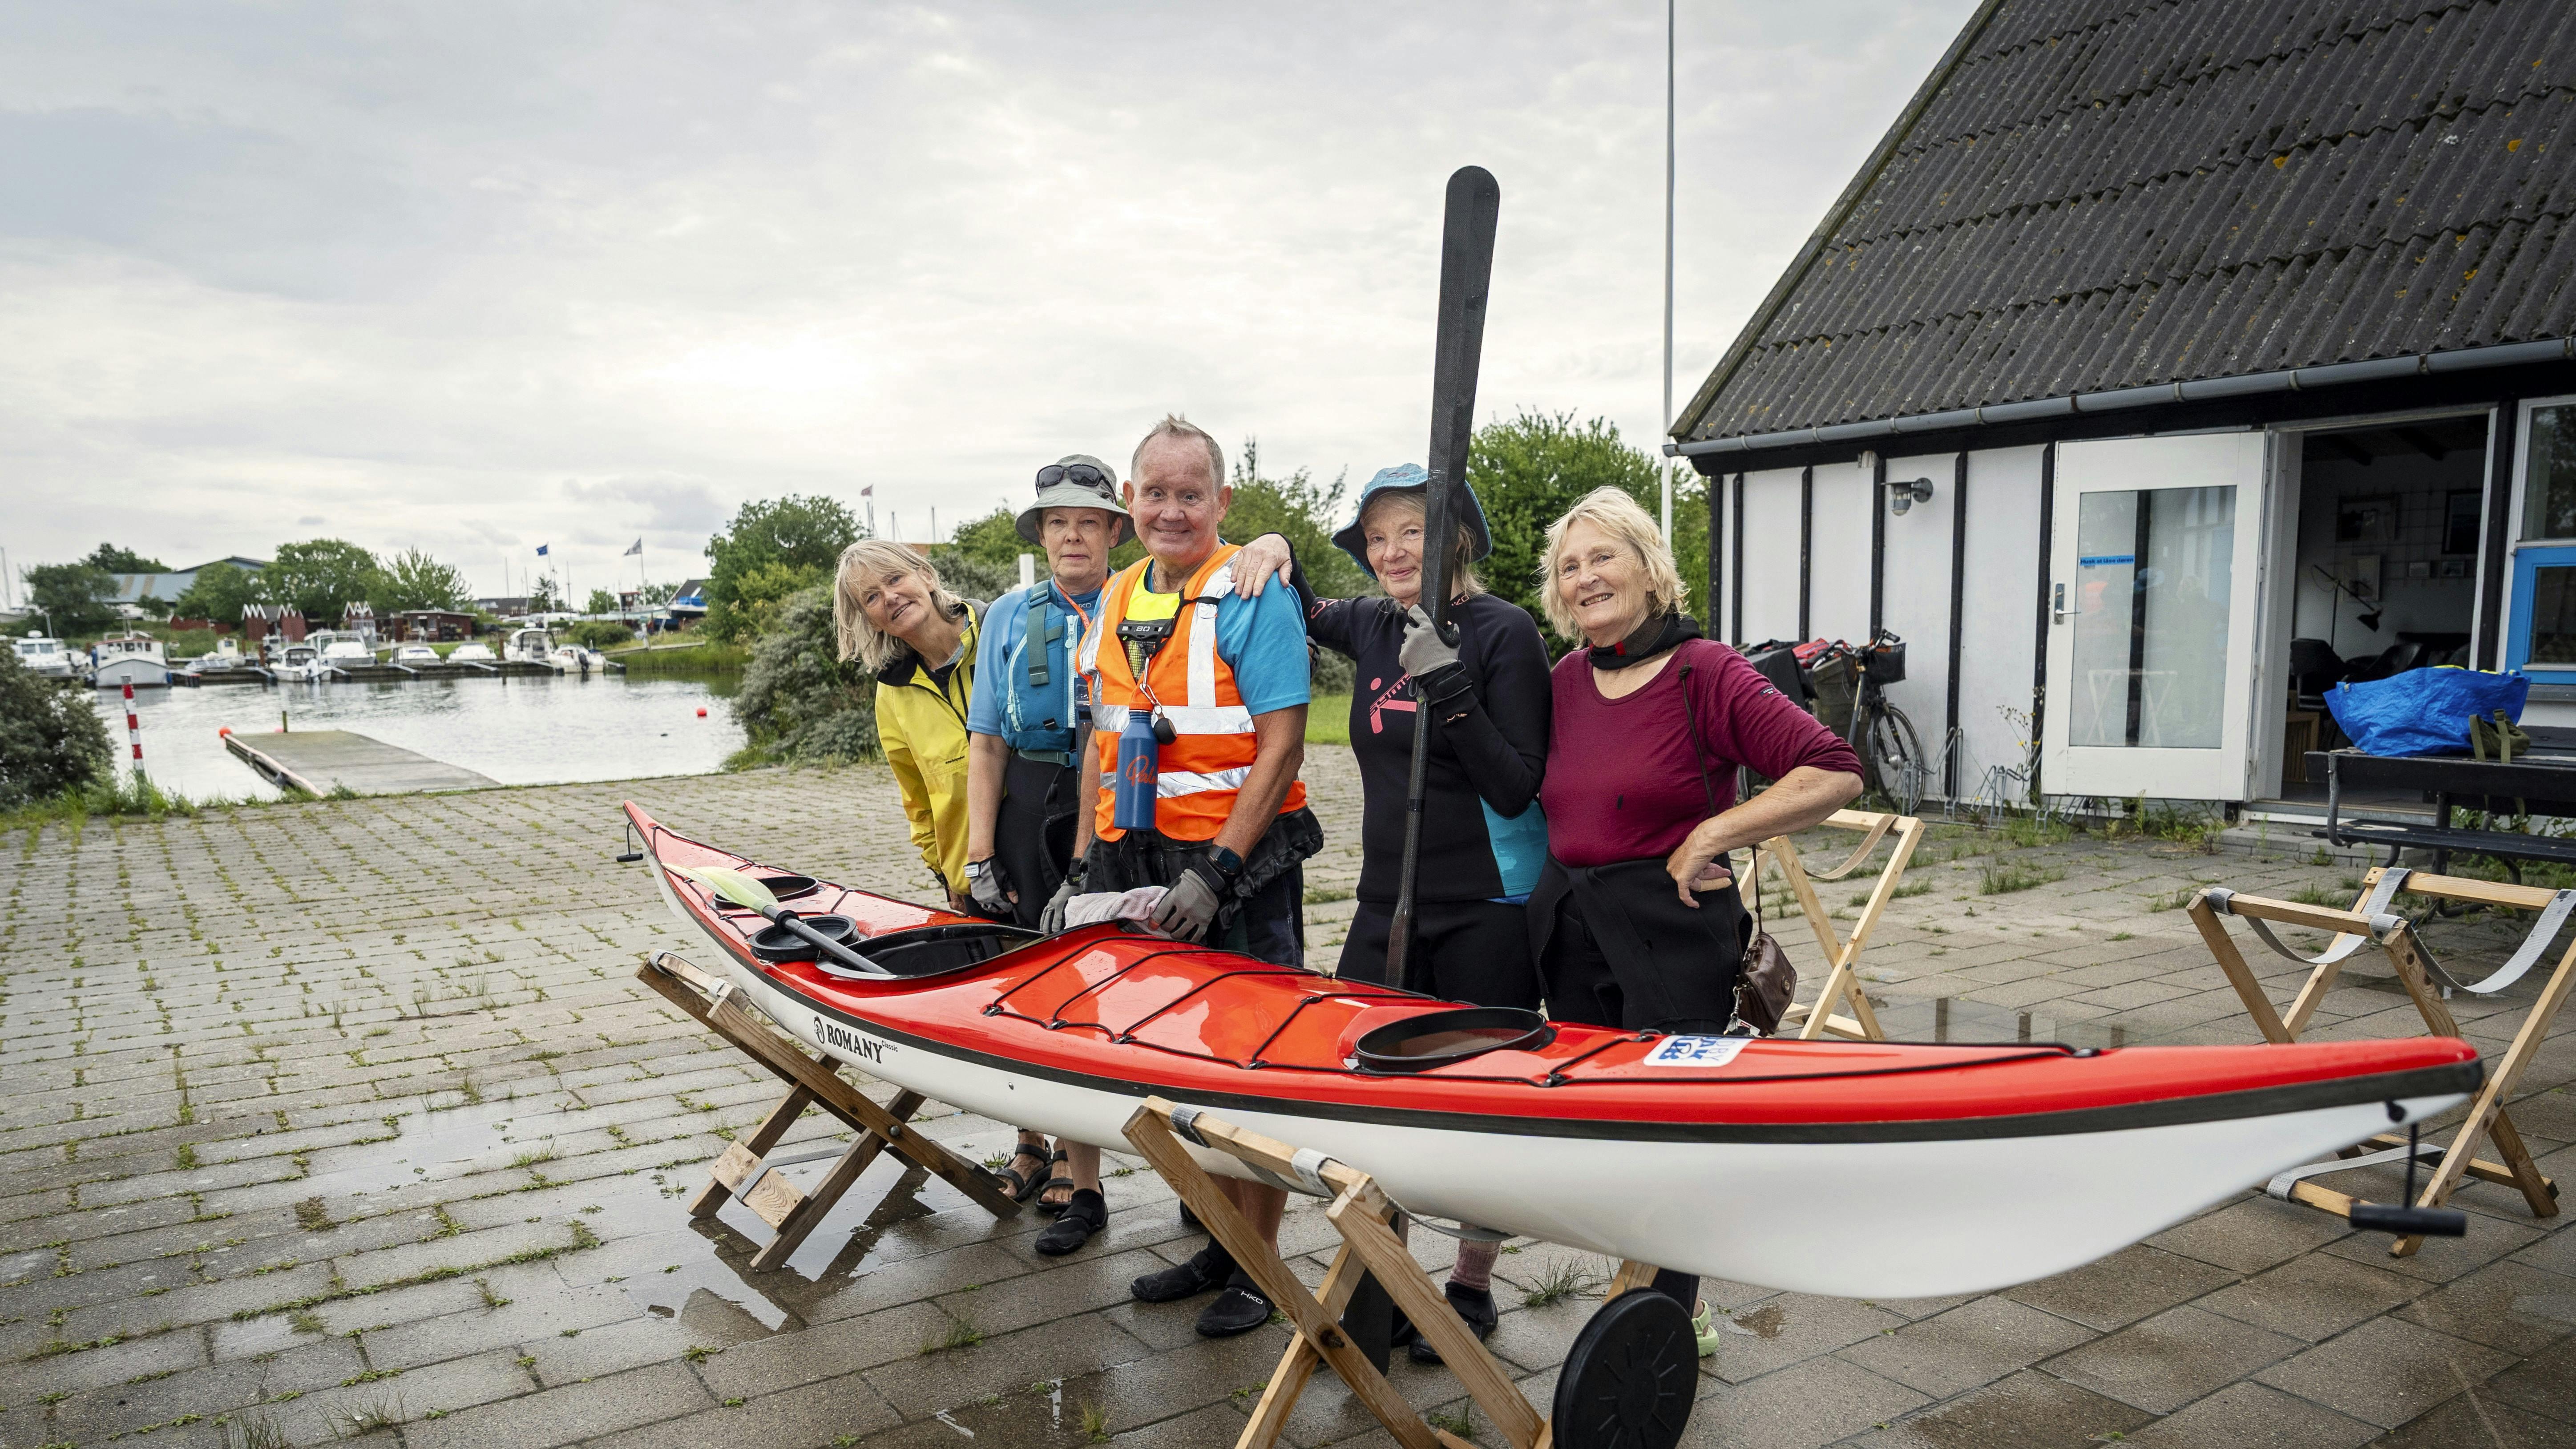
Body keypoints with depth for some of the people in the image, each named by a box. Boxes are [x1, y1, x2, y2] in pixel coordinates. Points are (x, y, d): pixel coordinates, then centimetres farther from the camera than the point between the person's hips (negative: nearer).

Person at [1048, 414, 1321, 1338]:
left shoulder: (1254, 594, -9)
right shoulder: (1116, 600, 12)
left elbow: (1281, 746, -14)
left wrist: (1217, 872, -19)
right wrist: (1084, 866, 12)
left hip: (1237, 864, -6)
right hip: (1138, 863, 7)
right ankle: (1216, 1243, 28)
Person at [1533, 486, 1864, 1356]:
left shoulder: (1705, 672, -10)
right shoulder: (1565, 681, 7)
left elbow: (1835, 774, -15)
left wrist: (1711, 836, -17)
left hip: (1672, 938, -6)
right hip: (1571, 935, 7)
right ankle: (1685, 1313, 34)